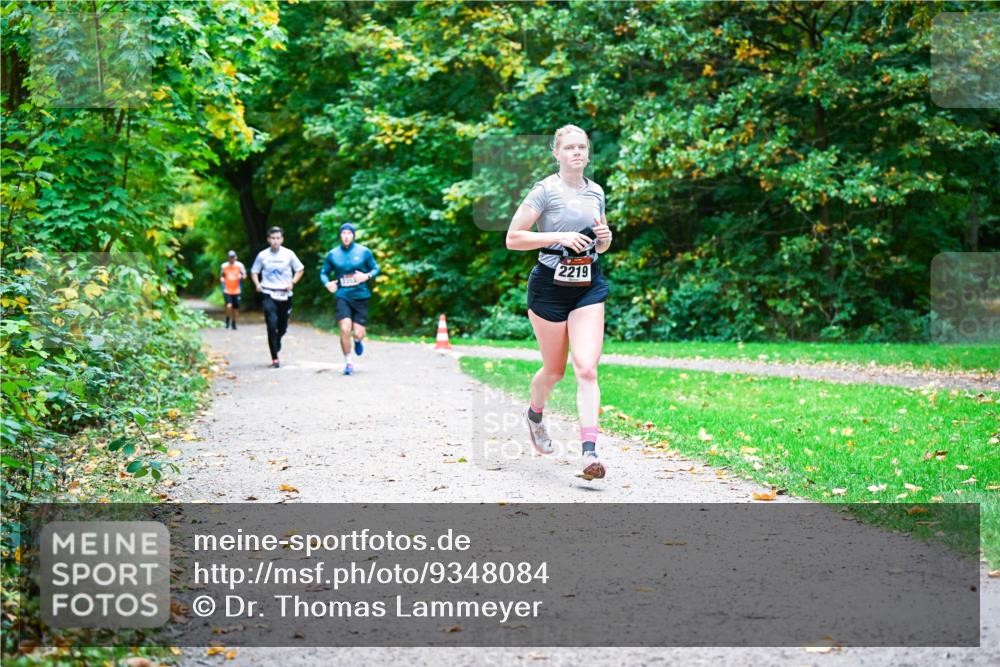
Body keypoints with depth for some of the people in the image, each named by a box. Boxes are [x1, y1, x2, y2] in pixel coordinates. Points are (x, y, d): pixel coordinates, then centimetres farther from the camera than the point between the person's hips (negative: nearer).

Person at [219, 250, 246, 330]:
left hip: (236, 291, 1)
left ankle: (234, 323, 25)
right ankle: (227, 319, 9)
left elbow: (244, 276, 4)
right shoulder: (224, 266, 2)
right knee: (229, 306, -18)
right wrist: (222, 279, -5)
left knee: (236, 308, 6)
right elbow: (221, 276, 17)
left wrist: (241, 276, -18)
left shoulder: (239, 265, -1)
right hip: (227, 291, -1)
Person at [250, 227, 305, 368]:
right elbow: (254, 272, 11)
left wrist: (292, 282, -5)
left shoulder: (288, 254, -1)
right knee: (272, 325, -15)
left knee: (283, 327, 11)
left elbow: (300, 269, 10)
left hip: (285, 295, 2)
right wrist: (257, 284, -7)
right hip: (269, 294, -2)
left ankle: (277, 341, 46)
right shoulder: (262, 255, -1)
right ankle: (274, 358, -10)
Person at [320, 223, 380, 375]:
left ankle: (358, 341, 38)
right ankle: (348, 363, 3)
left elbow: (375, 269, 8)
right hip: (342, 296, 0)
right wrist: (327, 283, -7)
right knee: (345, 330, -16)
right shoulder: (332, 254, 4)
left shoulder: (364, 252, 0)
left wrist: (367, 276, -12)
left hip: (360, 296, 0)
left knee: (358, 334, -3)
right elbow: (324, 272, 14)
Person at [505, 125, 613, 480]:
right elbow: (513, 238, -10)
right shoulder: (545, 190, -6)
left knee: (586, 369, -12)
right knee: (554, 370, 10)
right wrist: (560, 237, -18)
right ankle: (535, 414, 44)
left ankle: (589, 451, -18)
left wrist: (605, 237, 0)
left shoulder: (596, 192, 11)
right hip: (550, 285, -3)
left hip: (589, 285, 3)